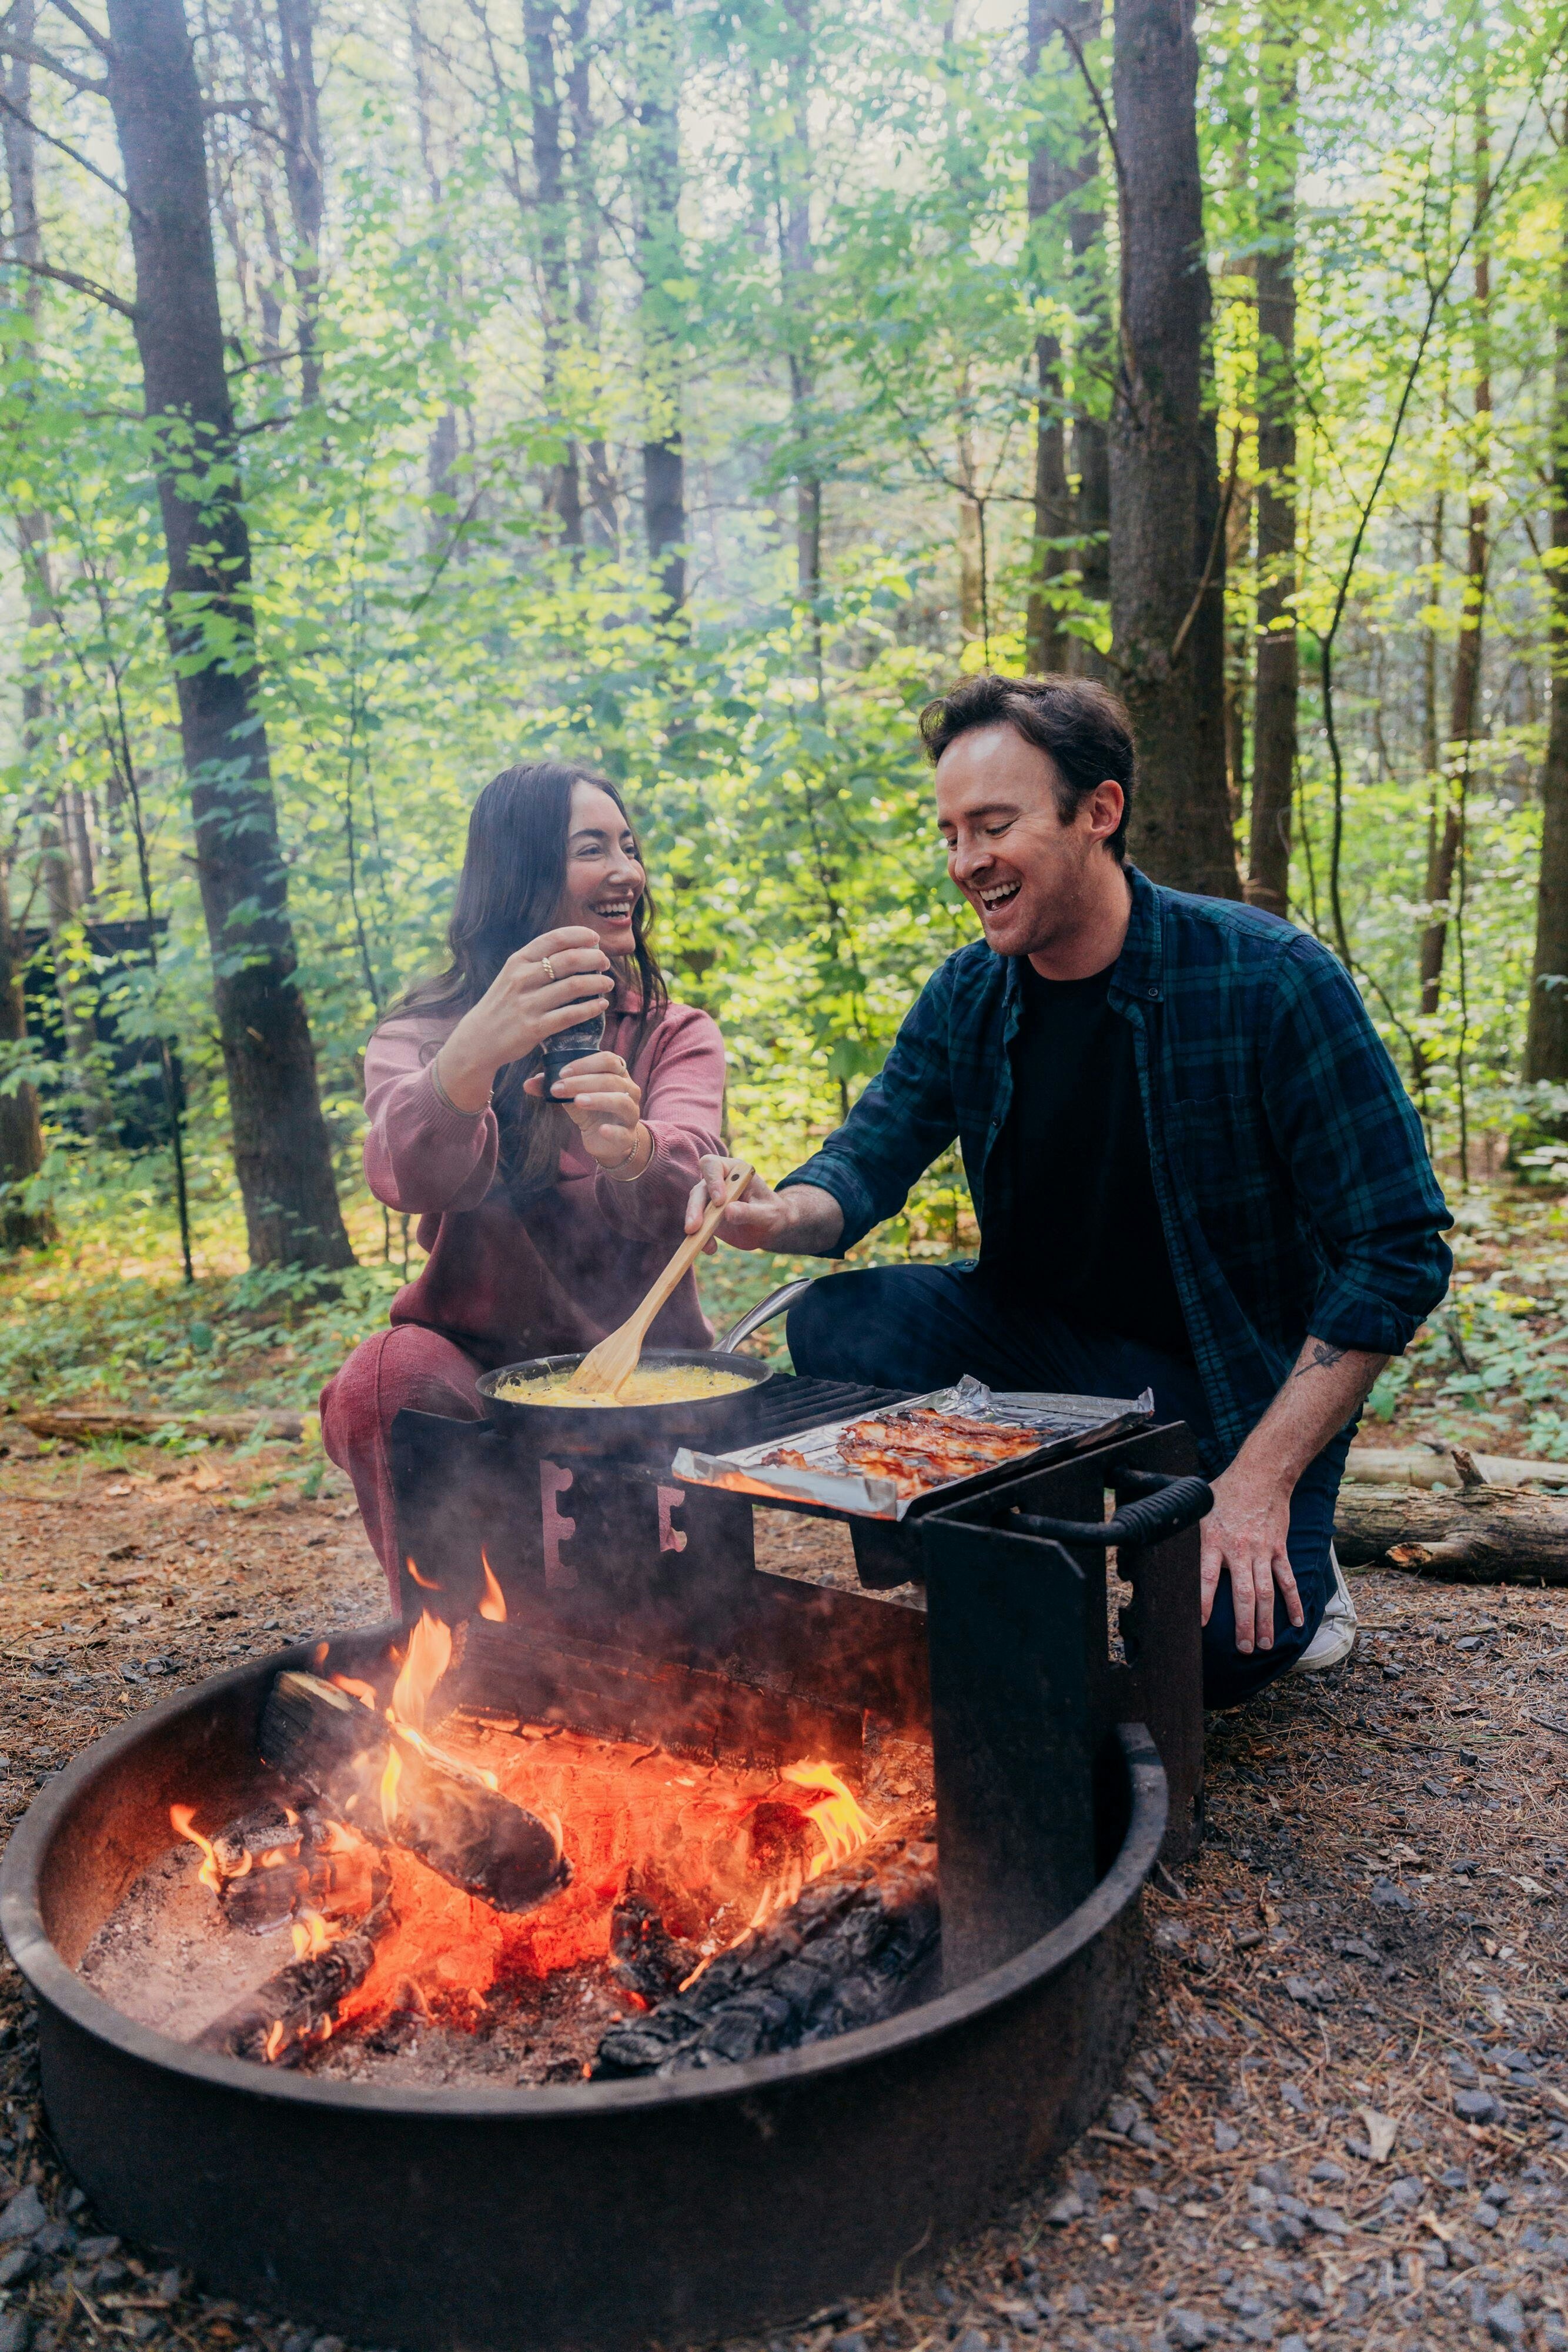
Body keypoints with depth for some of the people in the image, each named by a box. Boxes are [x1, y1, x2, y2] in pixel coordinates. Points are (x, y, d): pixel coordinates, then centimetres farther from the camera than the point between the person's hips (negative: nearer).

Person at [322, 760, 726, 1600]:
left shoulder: (676, 1035, 5)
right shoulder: (420, 1033, 2)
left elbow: (684, 1180, -19)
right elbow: (405, 1178, -23)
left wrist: (631, 1151, -45)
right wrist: (472, 1054, -46)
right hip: (472, 1364, 0)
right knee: (381, 1380, -30)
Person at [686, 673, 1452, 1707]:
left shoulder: (1269, 980, -21)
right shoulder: (968, 997, -4)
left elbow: (1401, 1251, -20)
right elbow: (868, 1162, 2)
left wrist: (1261, 1479, -25)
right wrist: (786, 1213, -24)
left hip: (1247, 1386, -4)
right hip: (1050, 1341, 4)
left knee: (1215, 1644, -26)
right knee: (838, 1322, -17)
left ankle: (1288, 1548, 10)